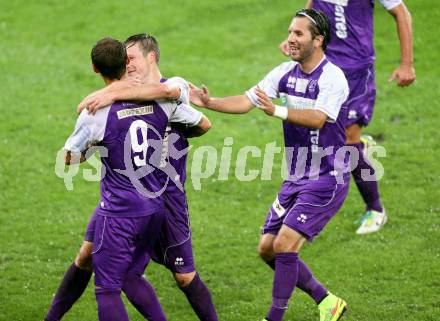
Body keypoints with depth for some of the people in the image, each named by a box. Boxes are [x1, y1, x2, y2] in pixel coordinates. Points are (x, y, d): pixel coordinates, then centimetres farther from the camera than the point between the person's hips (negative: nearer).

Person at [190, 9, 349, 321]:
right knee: (268, 248, 8)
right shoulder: (286, 72, 4)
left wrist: (277, 110, -46)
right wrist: (210, 102, -19)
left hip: (327, 180, -8)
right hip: (296, 178, 8)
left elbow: (318, 119, -33)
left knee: (284, 245, -17)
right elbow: (247, 101, -3)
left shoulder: (332, 77, -17)